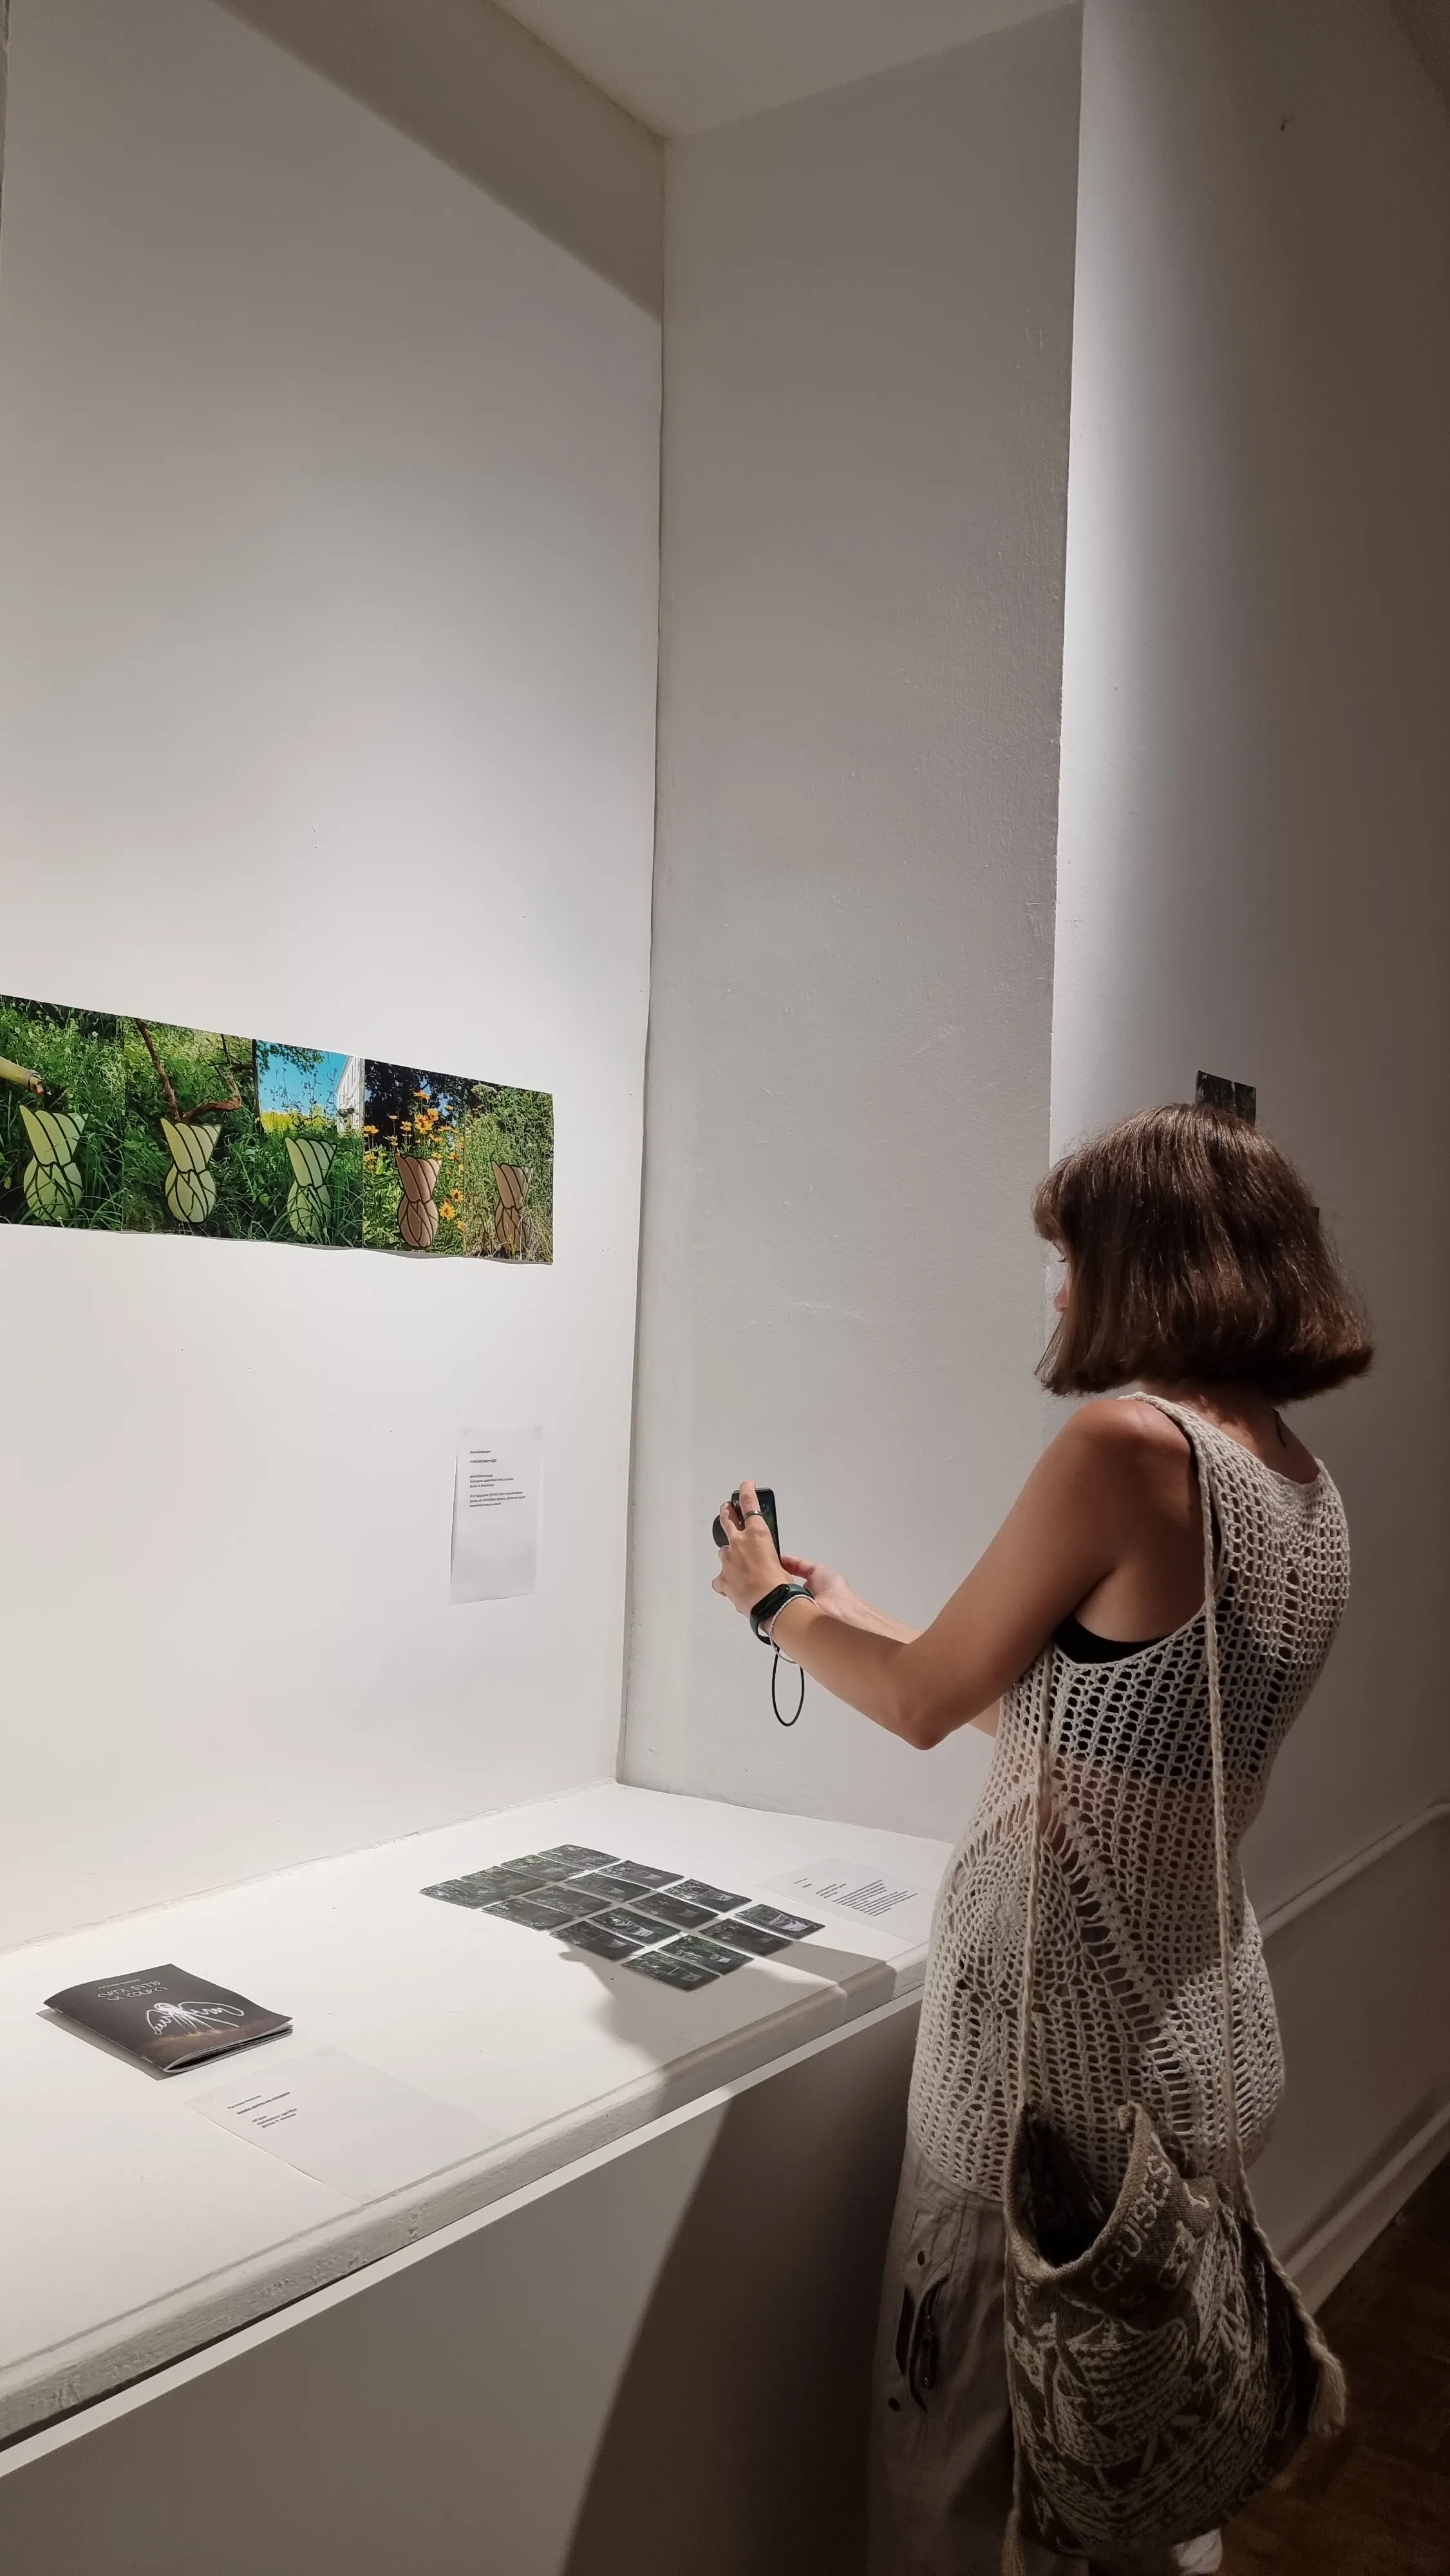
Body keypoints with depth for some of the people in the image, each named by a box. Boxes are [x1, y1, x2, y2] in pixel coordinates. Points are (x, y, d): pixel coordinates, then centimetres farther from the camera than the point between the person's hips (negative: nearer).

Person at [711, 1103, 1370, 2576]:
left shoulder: (1130, 1443, -22)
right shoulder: (1309, 1493, 3)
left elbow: (926, 1704, -12)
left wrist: (776, 1604, 6)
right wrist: (848, 1614, 17)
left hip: (1060, 2042, -7)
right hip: (1212, 2042, 8)